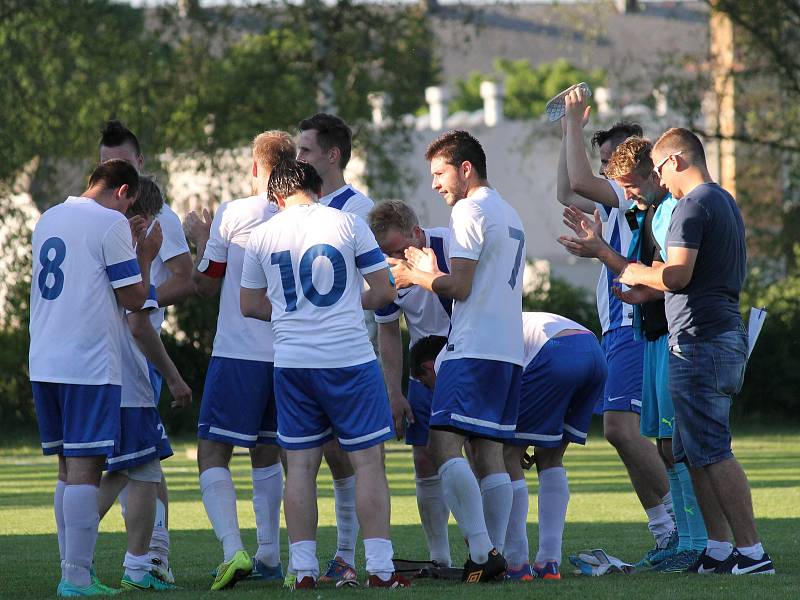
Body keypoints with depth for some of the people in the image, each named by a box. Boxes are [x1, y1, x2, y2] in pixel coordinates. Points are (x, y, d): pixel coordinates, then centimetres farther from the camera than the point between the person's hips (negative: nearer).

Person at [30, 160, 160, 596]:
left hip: (44, 363, 7)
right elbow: (134, 299, -6)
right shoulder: (111, 224, -8)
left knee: (68, 468, 13)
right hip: (89, 365, -7)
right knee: (85, 468, -7)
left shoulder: (48, 219, 16)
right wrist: (145, 256, 10)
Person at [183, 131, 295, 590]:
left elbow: (208, 285, 3)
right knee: (267, 453, 19)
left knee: (213, 454, -2)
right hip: (290, 357, 4)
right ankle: (269, 557, 19)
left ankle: (234, 550, -20)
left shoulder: (232, 215, -7)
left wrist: (201, 238, 20)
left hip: (238, 352, -4)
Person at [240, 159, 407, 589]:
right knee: (368, 460, 2)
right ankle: (379, 568, -2)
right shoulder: (347, 224, -1)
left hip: (292, 361, 2)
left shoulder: (262, 235, 6)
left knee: (300, 464, 8)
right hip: (350, 357, -2)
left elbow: (249, 305, 15)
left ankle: (303, 569, 7)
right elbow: (385, 290, 1)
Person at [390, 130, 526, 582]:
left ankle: (481, 550, -22)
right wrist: (433, 273, 26)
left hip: (474, 349, -10)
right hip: (510, 349, 10)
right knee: (490, 452, 7)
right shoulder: (510, 215, 23)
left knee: (445, 444, -14)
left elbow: (460, 288, -12)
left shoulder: (469, 211, -6)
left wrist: (415, 277, 3)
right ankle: (496, 555, 1)